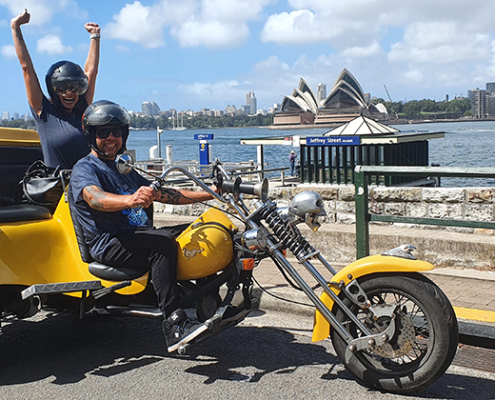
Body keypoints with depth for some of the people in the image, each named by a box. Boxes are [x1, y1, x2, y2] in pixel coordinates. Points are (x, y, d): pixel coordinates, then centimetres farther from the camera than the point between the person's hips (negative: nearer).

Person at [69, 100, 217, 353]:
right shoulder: (84, 169, -1)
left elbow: (162, 194, 23)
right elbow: (95, 198, -25)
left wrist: (208, 193, 14)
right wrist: (130, 200, -47)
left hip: (139, 235, 7)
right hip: (109, 244, -7)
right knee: (163, 241, -33)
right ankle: (173, 323, -36)